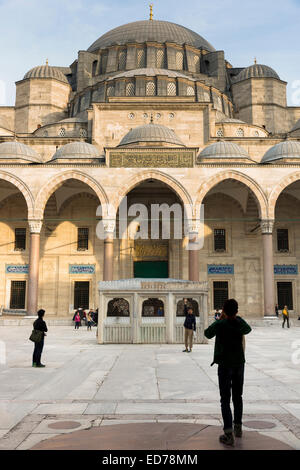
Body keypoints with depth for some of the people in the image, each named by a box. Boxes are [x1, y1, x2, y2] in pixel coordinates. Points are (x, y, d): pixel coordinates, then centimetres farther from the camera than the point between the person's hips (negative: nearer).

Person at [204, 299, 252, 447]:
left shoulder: (220, 324, -14)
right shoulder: (240, 322, -2)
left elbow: (208, 334, 6)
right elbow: (248, 329, 22)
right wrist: (235, 317, 26)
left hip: (225, 365, -4)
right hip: (239, 364, 4)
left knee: (225, 399, -2)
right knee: (238, 396, 19)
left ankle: (229, 434, -9)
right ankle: (238, 427, 29)